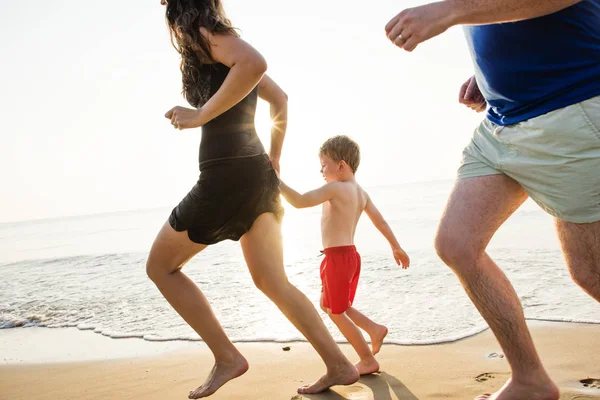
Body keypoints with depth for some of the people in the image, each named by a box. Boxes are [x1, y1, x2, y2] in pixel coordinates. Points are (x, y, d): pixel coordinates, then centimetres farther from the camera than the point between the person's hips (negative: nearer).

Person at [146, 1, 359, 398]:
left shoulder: (204, 34, -6)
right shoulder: (227, 44, 21)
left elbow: (255, 63, -27)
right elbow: (281, 99, 27)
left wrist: (200, 115, -21)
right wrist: (273, 158, 24)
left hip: (227, 176, -9)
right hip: (258, 175, 9)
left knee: (161, 266, 9)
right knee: (273, 282, 13)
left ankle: (227, 357, 7)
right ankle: (340, 365, 12)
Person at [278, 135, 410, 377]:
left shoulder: (334, 188, -16)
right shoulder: (361, 193, 9)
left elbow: (299, 201, -24)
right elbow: (380, 221, 16)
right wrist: (396, 248, 26)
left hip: (337, 257, -9)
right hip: (351, 255, 9)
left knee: (337, 312, 7)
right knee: (328, 305, 24)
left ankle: (368, 360, 13)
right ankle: (373, 328, 18)